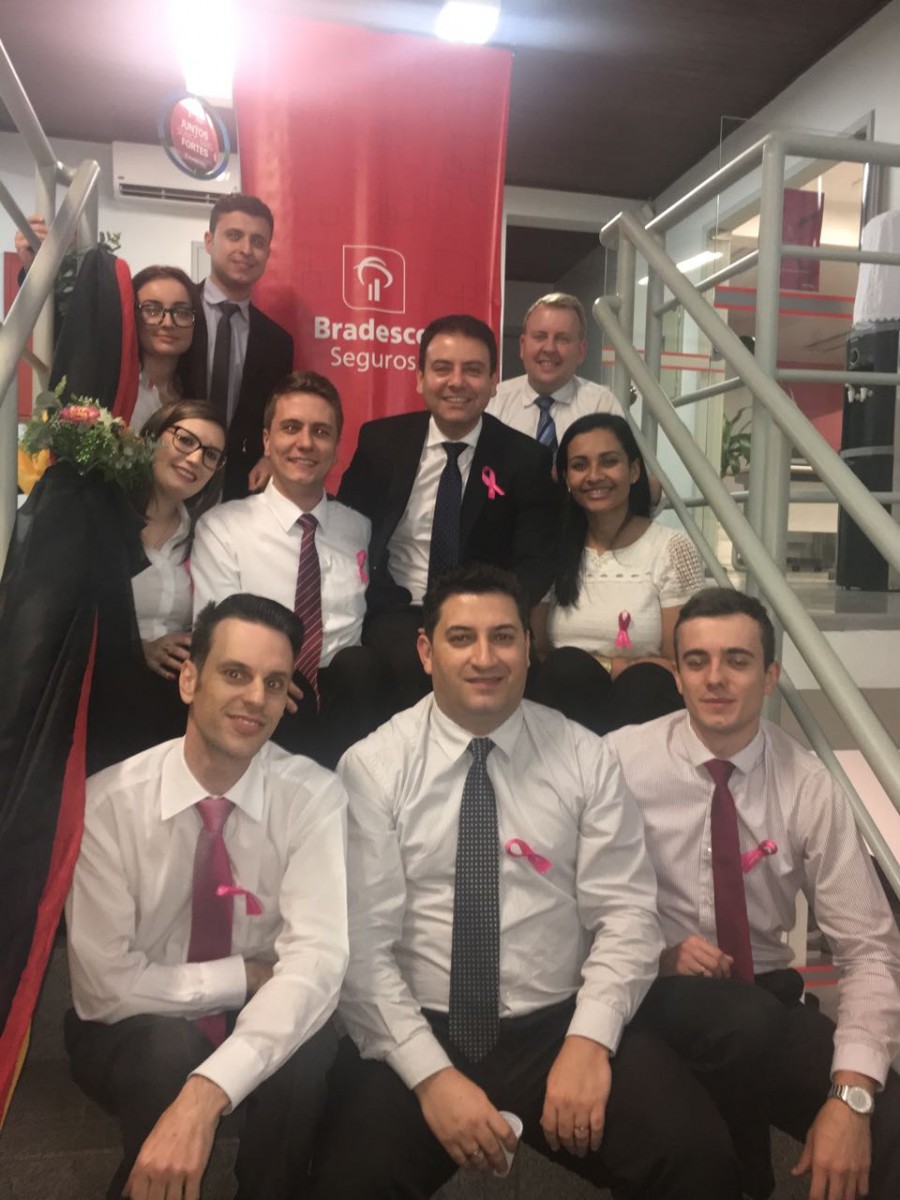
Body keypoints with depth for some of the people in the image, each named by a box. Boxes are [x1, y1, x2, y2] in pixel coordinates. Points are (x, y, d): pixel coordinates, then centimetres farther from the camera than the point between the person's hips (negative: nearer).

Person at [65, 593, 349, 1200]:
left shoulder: (315, 795, -17)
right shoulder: (107, 801, -18)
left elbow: (317, 960, -28)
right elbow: (105, 983, -18)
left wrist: (206, 1093, -40)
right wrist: (247, 974, -18)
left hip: (256, 1027, 1)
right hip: (135, 1036, -1)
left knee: (306, 1050, -31)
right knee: (168, 1052, -33)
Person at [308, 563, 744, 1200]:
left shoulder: (584, 757, 1)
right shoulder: (372, 766, -4)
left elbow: (626, 913, -1)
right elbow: (362, 944, -8)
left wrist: (589, 1040, -15)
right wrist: (431, 1074, -16)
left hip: (559, 1029, 2)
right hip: (418, 1038, -1)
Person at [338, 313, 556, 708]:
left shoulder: (526, 459, -1)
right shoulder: (380, 441, 2)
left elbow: (537, 562, -4)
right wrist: (374, 603, -10)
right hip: (396, 611, 0)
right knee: (419, 662, -31)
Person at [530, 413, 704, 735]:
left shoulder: (673, 550, -3)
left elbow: (680, 668, -2)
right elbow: (536, 653, 8)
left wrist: (598, 666, -7)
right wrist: (571, 669, -12)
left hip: (644, 706, -2)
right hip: (567, 703, 2)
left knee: (647, 683, -33)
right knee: (564, 668, -29)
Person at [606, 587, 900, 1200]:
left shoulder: (809, 788, -7)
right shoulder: (622, 759, -11)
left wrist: (851, 1093, -21)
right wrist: (655, 951, -18)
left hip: (768, 1001, 1)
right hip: (656, 996, 0)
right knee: (748, 1017, -32)